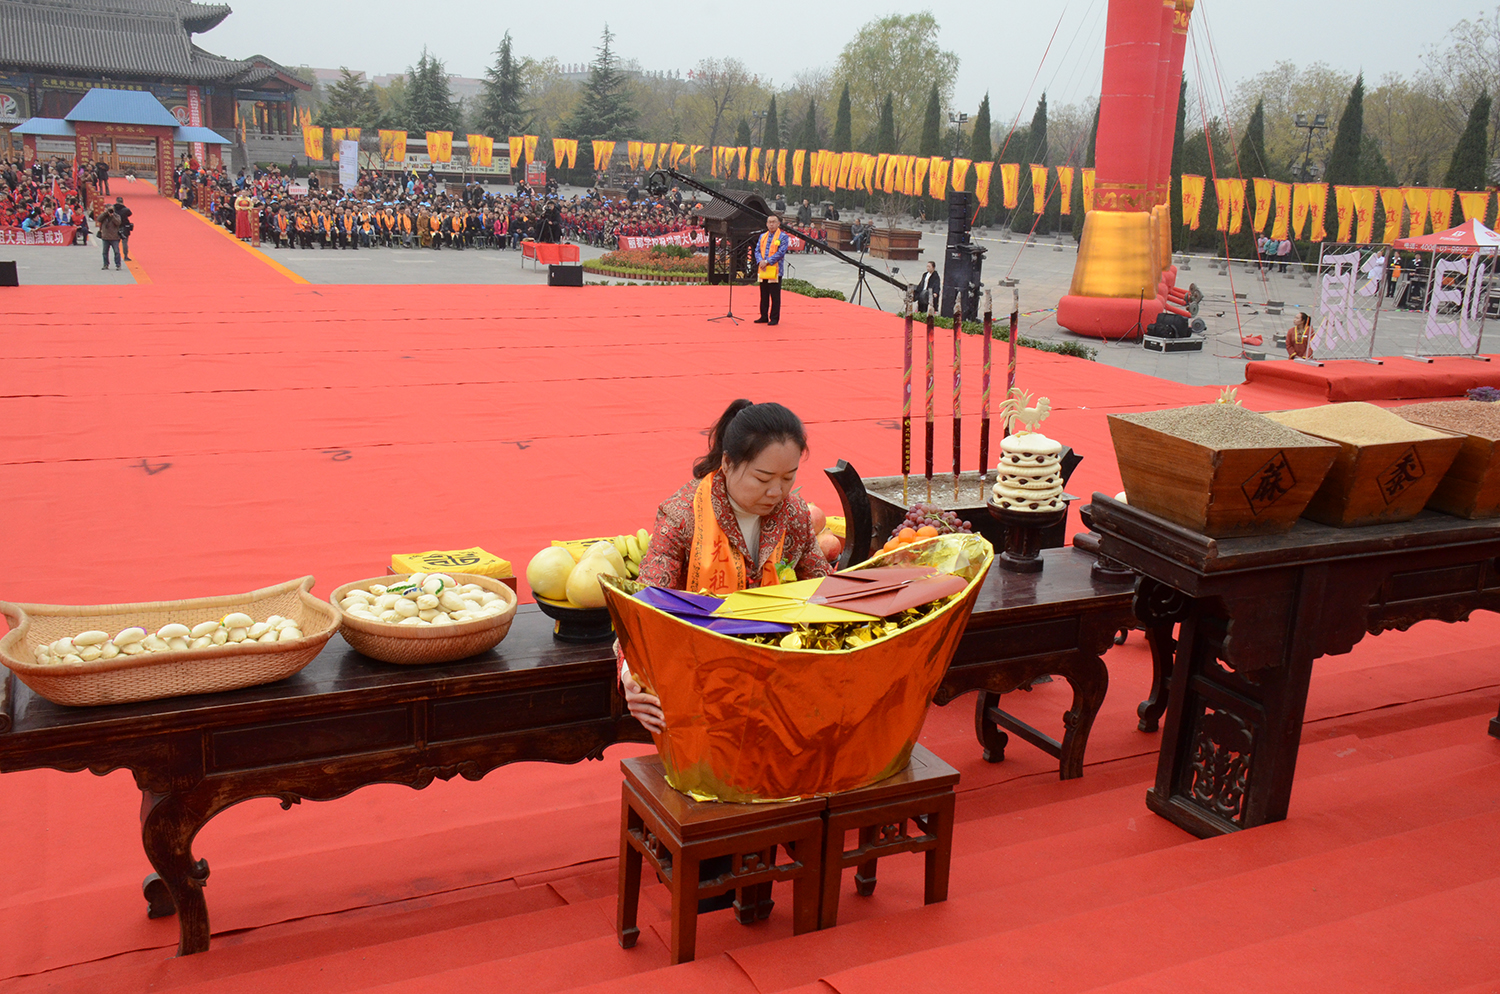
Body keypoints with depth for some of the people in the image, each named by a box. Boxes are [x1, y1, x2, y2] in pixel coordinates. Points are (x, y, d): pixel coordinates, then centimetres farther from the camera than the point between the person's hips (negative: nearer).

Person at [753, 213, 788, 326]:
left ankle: (774, 318, 4)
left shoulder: (783, 237, -3)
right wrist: (760, 261, -10)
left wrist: (767, 261, -17)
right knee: (764, 295, 11)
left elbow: (781, 253, -12)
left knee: (775, 296, -1)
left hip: (775, 271, -5)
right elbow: (757, 250, 11)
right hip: (762, 271, 5)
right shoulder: (762, 237, 14)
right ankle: (764, 317, 19)